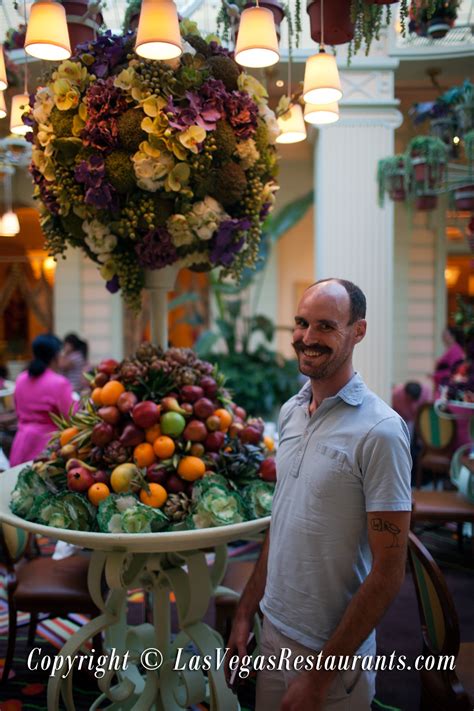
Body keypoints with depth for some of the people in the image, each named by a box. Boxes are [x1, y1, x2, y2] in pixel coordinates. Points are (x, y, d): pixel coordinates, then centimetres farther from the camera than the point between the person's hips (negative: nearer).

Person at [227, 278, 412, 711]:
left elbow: (388, 573, -18)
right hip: (273, 629, 6)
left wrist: (321, 674, -16)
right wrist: (246, 611, 10)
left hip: (333, 649, -6)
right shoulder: (290, 412, 2)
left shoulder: (380, 431, -19)